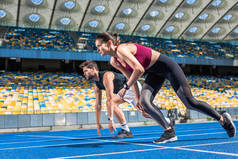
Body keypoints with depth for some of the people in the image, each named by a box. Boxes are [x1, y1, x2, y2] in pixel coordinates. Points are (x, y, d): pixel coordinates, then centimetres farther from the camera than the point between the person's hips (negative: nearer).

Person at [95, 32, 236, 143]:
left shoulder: (121, 49, -25)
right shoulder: (114, 61, 2)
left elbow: (139, 69, -34)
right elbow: (131, 77, 11)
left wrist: (125, 88, -25)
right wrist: (138, 98, 11)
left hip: (167, 66, -8)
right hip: (155, 73, 8)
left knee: (190, 103, -4)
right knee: (144, 102, -13)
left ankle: (223, 119, 16)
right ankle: (170, 132, -7)